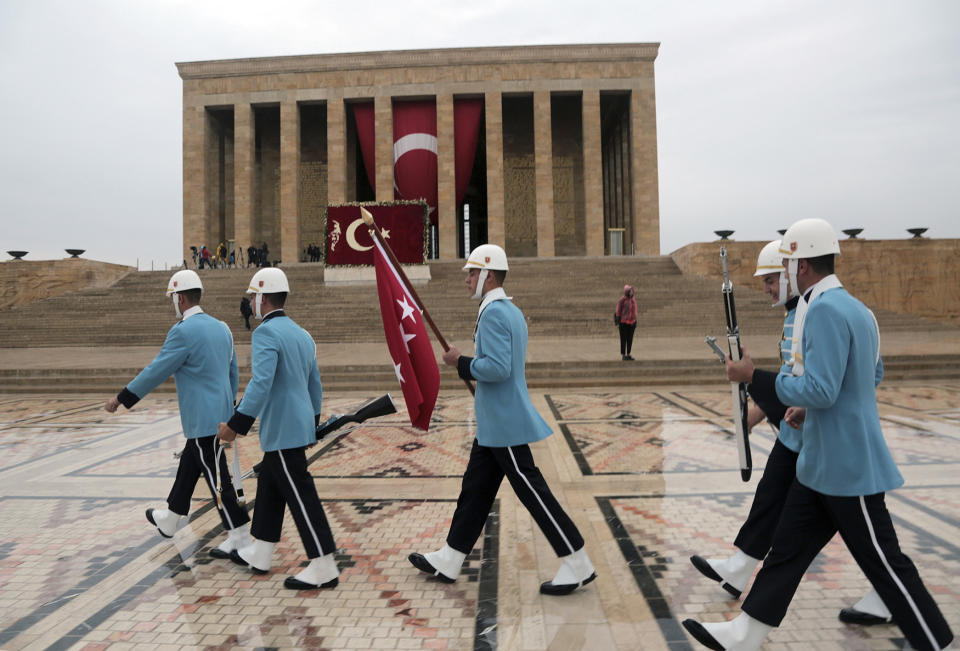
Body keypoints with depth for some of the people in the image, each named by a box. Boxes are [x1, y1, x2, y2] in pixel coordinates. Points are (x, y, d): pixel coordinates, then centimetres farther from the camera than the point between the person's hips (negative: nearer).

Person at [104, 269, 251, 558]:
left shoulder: (183, 331, -17)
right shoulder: (221, 328, 9)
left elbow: (156, 371, -13)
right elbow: (233, 374, 15)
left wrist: (121, 398, -1)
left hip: (203, 420, -9)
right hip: (219, 415, 9)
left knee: (217, 477, -1)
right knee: (188, 467, 24)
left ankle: (239, 536, 6)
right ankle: (170, 519, 42)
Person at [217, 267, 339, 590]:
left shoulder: (266, 333, -15)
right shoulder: (302, 334, 13)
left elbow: (261, 383, -26)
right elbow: (315, 384, 18)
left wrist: (236, 424, -23)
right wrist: (312, 423, 25)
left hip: (283, 431, -10)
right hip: (298, 427, 10)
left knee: (300, 496, -4)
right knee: (269, 486, 21)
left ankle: (324, 568, 4)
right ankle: (259, 554, 35)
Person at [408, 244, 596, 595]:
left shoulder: (494, 314, -18)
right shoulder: (511, 311, 14)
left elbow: (498, 368, -27)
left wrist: (460, 362, -15)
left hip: (504, 424, -11)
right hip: (494, 423, 11)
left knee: (531, 491, -2)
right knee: (474, 488, 15)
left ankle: (578, 565, 10)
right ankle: (449, 560, 27)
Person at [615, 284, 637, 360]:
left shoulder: (633, 300, 8)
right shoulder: (622, 300, -11)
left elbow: (634, 311, 14)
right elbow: (618, 311, -10)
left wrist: (635, 322, 13)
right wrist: (618, 323, -13)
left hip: (631, 322, 6)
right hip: (623, 323, -6)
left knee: (630, 339, 8)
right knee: (623, 339, -1)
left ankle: (628, 355, 16)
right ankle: (623, 355, 6)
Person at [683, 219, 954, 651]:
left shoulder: (825, 310, -20)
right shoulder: (853, 307, 11)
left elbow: (820, 390, -26)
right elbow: (872, 374, 20)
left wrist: (753, 377, -17)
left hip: (848, 467, -10)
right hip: (820, 463, 10)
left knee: (885, 565, 6)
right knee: (785, 552, 13)